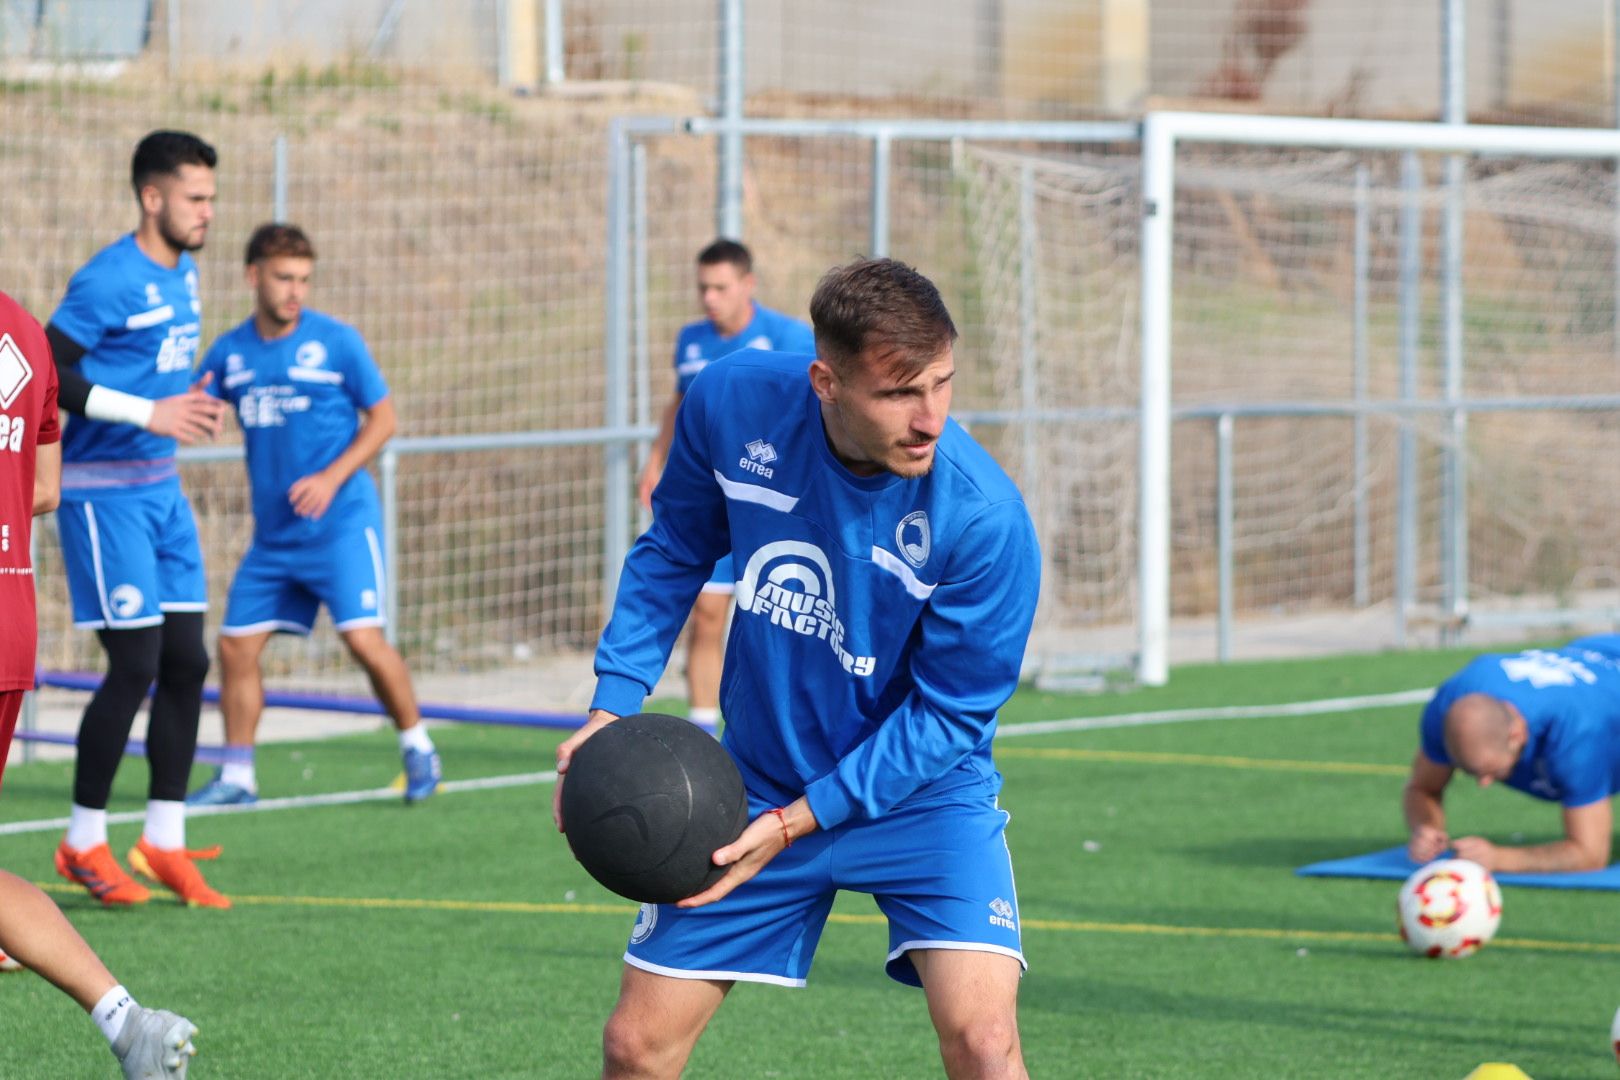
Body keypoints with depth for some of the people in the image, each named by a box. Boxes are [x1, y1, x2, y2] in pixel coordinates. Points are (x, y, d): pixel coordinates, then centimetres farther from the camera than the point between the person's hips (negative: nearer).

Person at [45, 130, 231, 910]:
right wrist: (148, 413, -22)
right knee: (135, 665, -8)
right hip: (104, 490, -8)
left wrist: (192, 406, 7)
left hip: (161, 487, 8)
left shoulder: (182, 274, 12)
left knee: (186, 661, 6)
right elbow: (45, 375, -19)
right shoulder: (108, 281, -15)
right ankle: (84, 841, 5)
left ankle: (164, 840, 13)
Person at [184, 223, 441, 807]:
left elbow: (382, 418, -2)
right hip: (272, 533, 5)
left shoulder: (336, 342, -5)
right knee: (237, 644, 2)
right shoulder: (229, 353, 6)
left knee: (363, 636, -15)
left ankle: (418, 748, 4)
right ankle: (236, 775, 14)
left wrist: (332, 478, -13)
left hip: (340, 520, -4)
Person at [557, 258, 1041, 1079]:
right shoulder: (733, 405, -17)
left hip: (919, 792, -3)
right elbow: (672, 552, 2)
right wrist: (611, 708, -7)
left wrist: (792, 824, -23)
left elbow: (947, 715, -19)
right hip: (756, 782, 3)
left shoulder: (985, 518, -28)